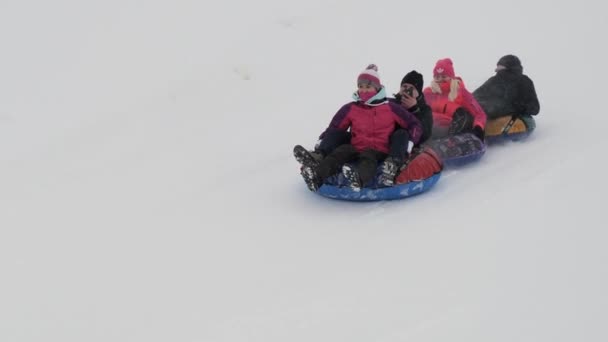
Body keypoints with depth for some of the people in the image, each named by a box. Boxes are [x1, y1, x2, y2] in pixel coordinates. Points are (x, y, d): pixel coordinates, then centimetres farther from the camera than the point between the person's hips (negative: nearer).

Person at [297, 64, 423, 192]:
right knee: (340, 152, -29)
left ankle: (359, 179, -73)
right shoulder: (350, 109, 13)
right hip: (356, 149, 3)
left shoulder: (390, 108, 7)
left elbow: (414, 124, 11)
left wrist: (410, 143, -5)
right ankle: (317, 175, -56)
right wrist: (322, 142, 4)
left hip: (379, 151, -3)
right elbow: (334, 127, 19)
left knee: (368, 157, -38)